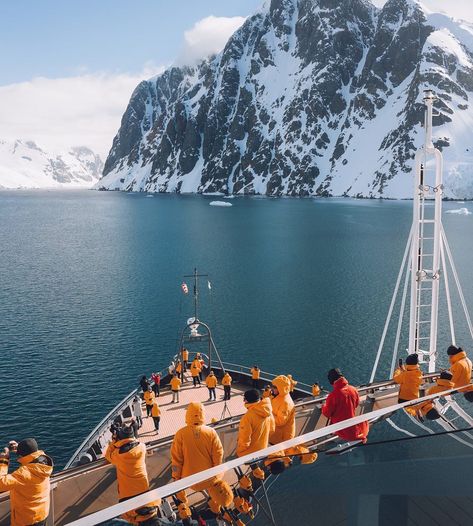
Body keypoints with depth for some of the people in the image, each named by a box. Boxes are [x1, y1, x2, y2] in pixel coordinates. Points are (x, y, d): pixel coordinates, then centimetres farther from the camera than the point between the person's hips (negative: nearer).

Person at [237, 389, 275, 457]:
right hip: (262, 450, 6)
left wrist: (239, 451, -6)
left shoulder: (248, 417, -30)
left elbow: (244, 440, -24)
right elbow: (271, 429, 6)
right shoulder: (268, 412, -10)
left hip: (249, 454, -6)